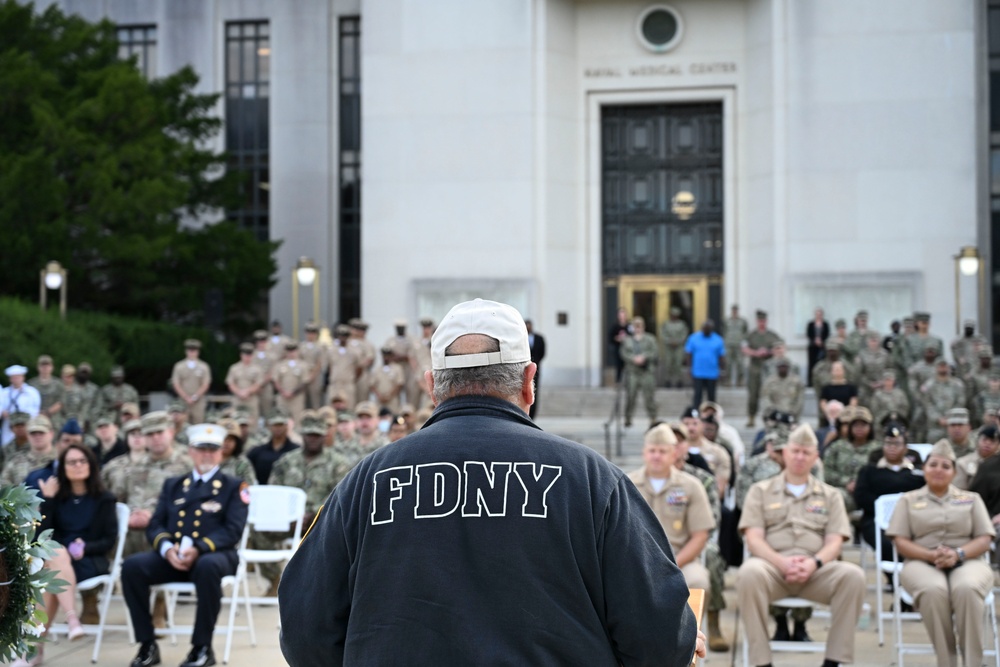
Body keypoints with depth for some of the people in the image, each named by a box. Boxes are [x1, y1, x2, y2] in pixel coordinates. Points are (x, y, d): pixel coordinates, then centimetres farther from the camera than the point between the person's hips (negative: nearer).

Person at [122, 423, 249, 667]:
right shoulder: (172, 485, 20)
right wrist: (167, 548, -13)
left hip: (212, 555, -4)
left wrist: (198, 549, -22)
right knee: (132, 565, -24)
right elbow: (155, 525, 11)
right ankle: (147, 645, -15)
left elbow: (233, 530, -5)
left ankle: (202, 647, -26)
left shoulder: (233, 487, 8)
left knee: (208, 567, -39)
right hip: (172, 557, 4)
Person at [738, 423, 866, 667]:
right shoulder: (760, 491, 15)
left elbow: (834, 542, 8)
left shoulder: (830, 496, 19)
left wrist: (814, 563, -15)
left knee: (853, 575, -30)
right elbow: (753, 539, 3)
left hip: (816, 569, 2)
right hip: (773, 565, -1)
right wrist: (783, 563, -16)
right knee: (750, 572, -37)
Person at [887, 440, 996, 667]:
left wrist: (958, 554, -12)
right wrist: (931, 555, -12)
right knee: (933, 591, -38)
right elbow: (901, 542, 6)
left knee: (966, 588, -37)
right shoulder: (908, 500, 17)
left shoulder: (971, 499, 19)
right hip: (922, 563, 0)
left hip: (966, 562, 1)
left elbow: (984, 539, 9)